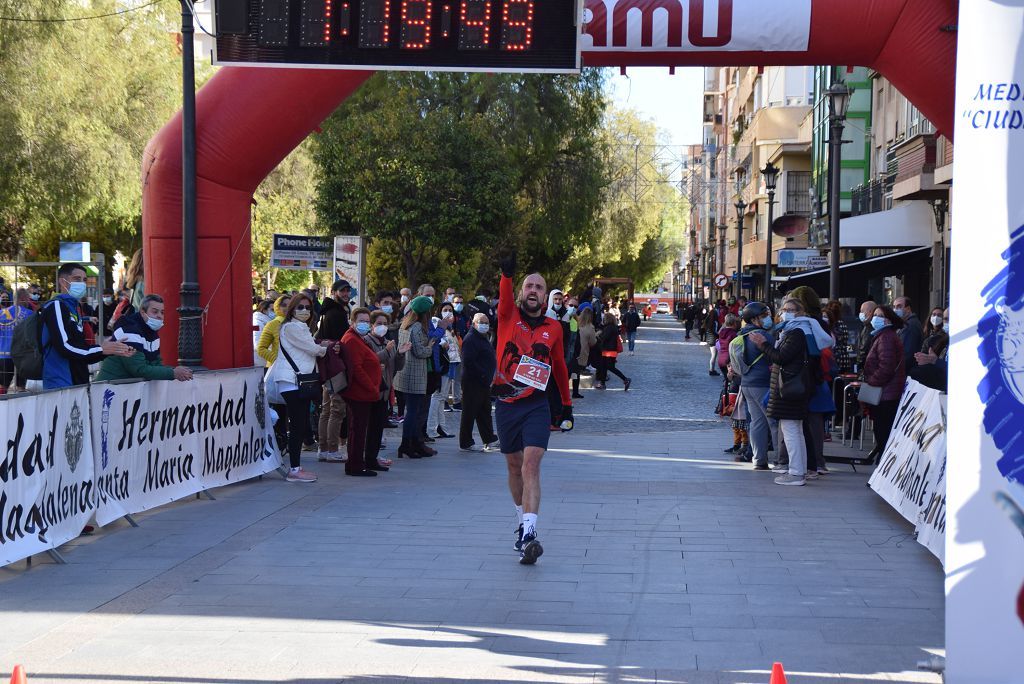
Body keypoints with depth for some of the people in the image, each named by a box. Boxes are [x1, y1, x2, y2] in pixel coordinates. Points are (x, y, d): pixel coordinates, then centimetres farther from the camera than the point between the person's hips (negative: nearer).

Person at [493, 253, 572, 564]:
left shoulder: (553, 328, 6)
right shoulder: (509, 317, 1)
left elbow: (559, 366, 18)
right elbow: (505, 297, -23)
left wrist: (567, 405, 22)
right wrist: (507, 274, -44)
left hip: (537, 406, -1)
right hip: (506, 405, 1)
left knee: (531, 466, -16)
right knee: (515, 467, 12)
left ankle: (529, 534, -26)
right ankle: (523, 524, 30)